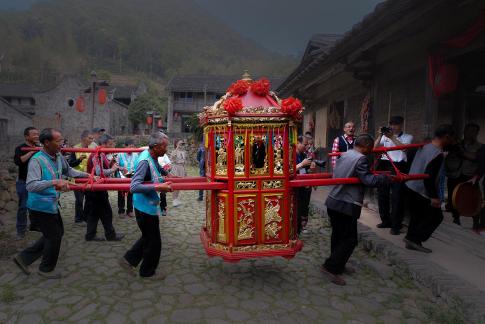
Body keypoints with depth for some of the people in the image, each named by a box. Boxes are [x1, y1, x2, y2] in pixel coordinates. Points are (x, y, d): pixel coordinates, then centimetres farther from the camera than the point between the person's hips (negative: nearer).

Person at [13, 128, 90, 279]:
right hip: (40, 207, -8)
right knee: (54, 236, 5)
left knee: (58, 232, 20)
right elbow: (30, 186, -33)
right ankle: (46, 269, 29)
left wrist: (86, 175, 12)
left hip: (52, 204, 9)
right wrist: (54, 182, -42)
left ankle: (24, 257, 31)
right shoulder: (36, 160, -24)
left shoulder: (59, 156, 0)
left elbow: (68, 171, 18)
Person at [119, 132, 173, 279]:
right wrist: (158, 187, -37)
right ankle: (147, 272, 28)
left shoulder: (152, 157, 2)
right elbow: (134, 187, -35)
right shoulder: (144, 161, -26)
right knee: (154, 242, 8)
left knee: (148, 237, 25)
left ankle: (128, 260, 36)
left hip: (148, 206, 9)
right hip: (146, 207, -9)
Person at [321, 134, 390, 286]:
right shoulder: (361, 159, -13)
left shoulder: (344, 155, 13)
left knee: (338, 235, 19)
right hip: (347, 205, -9)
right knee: (350, 239, 2)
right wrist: (387, 178, -12)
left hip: (333, 202, 9)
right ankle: (330, 267, 2)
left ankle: (338, 265, 32)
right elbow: (368, 180, -22)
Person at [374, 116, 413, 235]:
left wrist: (392, 137, -15)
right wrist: (380, 135, -8)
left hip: (398, 166, -4)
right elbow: (375, 147, 2)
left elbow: (404, 147, -12)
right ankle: (386, 220, 24)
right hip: (384, 165, 4)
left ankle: (396, 225, 3)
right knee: (382, 194, 9)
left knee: (396, 196, -4)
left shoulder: (408, 137, 7)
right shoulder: (385, 136, 12)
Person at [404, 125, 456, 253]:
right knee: (436, 216, 6)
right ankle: (414, 238, 7)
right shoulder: (437, 154, -23)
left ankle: (411, 240, 26)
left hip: (412, 187, 9)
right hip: (423, 191, -9)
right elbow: (429, 177, -28)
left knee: (417, 215, 19)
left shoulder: (425, 147, 4)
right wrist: (434, 197, -23)